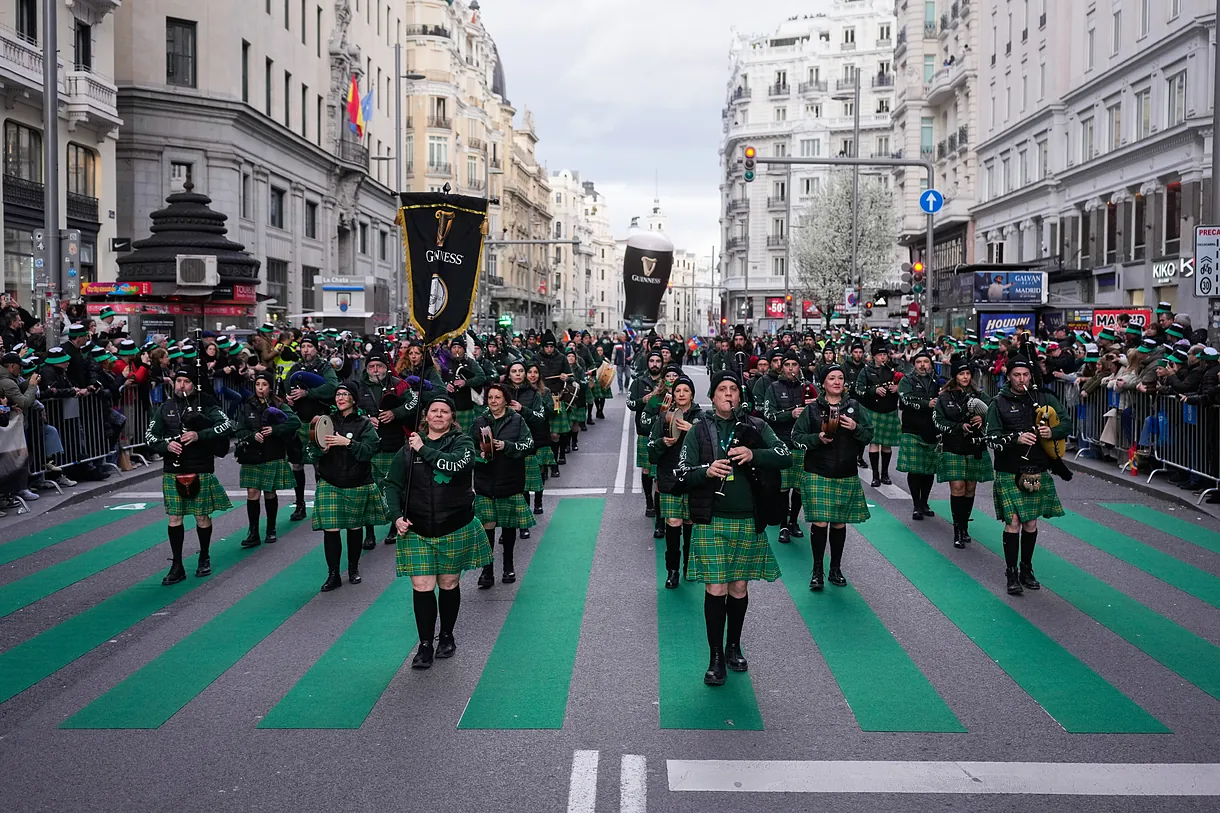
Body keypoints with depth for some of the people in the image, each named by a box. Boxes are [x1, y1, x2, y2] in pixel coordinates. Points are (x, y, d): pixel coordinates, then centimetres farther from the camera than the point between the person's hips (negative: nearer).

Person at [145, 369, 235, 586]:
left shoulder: (205, 404, -1)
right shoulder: (165, 408, 7)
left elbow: (227, 425, -11)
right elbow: (149, 436, 8)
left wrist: (199, 435, -21)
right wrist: (166, 445, -13)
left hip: (200, 470, -2)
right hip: (173, 471, 2)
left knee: (202, 517, 6)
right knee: (174, 518, 2)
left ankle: (204, 558, 27)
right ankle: (177, 567, 9)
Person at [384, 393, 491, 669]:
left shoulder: (462, 442, -3)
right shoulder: (410, 447, 3)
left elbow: (456, 465, -26)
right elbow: (393, 484, 6)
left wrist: (425, 450, -17)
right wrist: (397, 516, -7)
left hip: (455, 529, -1)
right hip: (417, 531, 1)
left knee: (449, 585, 12)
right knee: (422, 588, -4)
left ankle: (447, 637, 30)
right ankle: (425, 646, 6)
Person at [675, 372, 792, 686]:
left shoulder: (756, 427, 4)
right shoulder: (699, 430, 2)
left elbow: (786, 457, -4)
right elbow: (682, 474, 0)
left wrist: (754, 455, -19)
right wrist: (707, 470, -19)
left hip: (748, 521, 2)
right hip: (711, 522, -2)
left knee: (739, 587, 12)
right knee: (715, 590, -3)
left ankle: (734, 646, 31)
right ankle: (716, 657, 10)